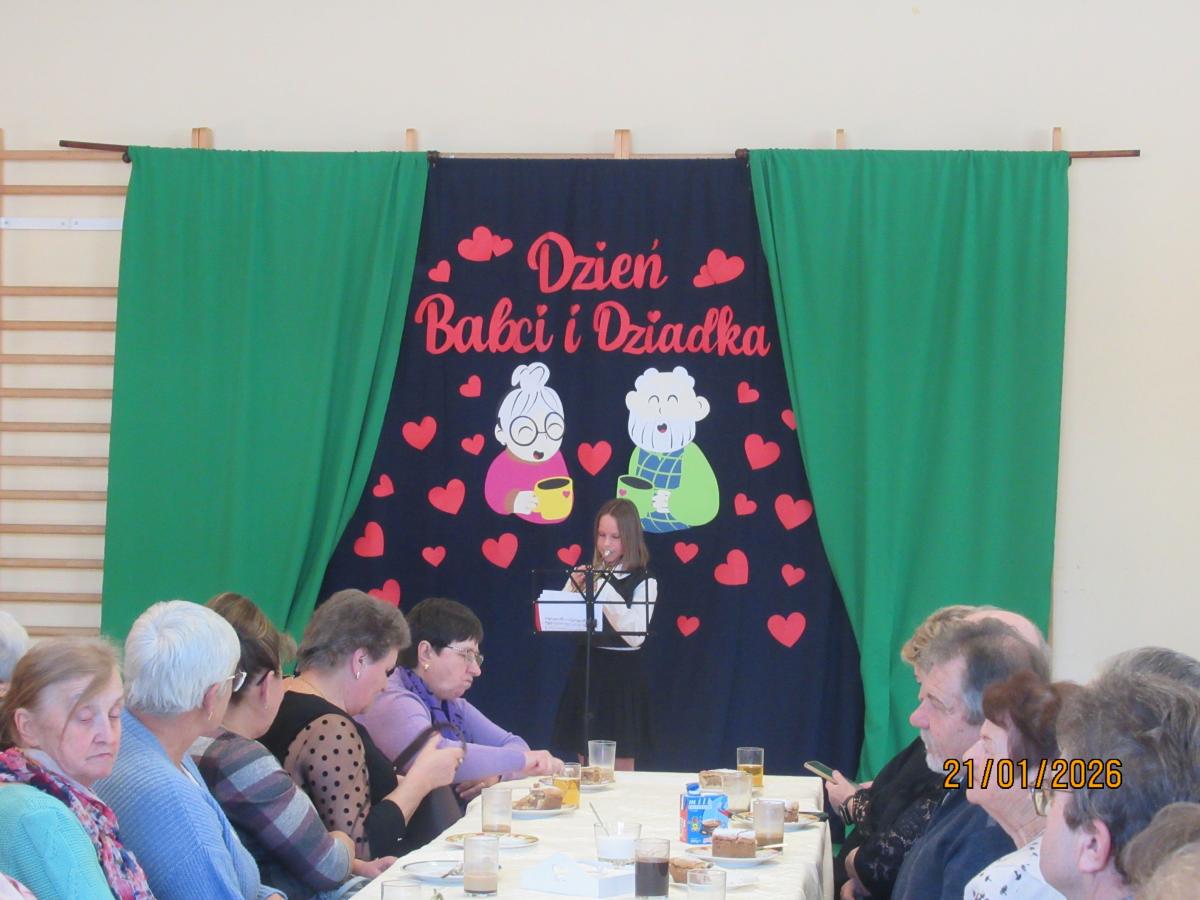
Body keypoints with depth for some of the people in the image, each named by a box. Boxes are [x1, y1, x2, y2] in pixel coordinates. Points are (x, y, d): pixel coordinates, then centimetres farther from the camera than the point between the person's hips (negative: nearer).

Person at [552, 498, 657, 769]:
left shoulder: (643, 582, -6)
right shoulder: (584, 574, 5)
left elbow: (635, 636, -19)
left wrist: (605, 593, -22)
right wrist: (574, 590, -12)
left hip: (622, 676, -4)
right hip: (585, 672, 4)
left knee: (621, 770, 4)